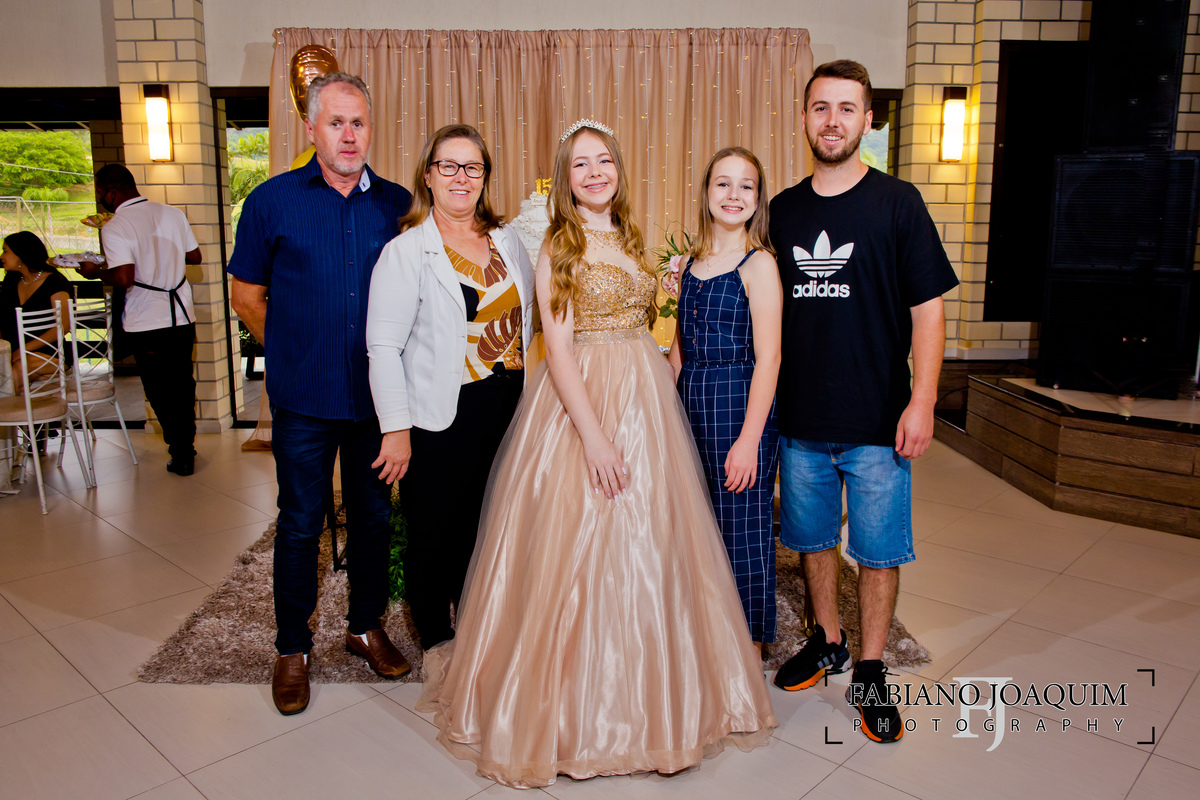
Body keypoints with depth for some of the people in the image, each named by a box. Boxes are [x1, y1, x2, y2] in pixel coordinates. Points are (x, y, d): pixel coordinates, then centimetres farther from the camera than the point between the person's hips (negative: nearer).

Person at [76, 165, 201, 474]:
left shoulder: (114, 228, -13)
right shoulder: (173, 213, 2)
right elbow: (194, 256, 10)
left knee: (160, 391, 8)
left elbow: (124, 279, -21)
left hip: (145, 324, -5)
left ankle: (180, 454, 14)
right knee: (183, 385, 16)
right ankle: (186, 451, 24)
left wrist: (96, 271, -2)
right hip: (182, 316, 5)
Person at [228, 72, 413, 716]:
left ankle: (366, 626, 33)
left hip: (378, 394, 2)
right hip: (304, 398, -2)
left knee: (373, 515, 13)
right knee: (301, 522, 7)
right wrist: (294, 355, 5)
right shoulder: (272, 200, -1)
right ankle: (293, 649, 24)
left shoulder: (398, 204, 4)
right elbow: (248, 295, 7)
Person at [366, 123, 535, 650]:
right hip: (441, 416, -4)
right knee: (435, 532, 8)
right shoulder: (405, 251, -7)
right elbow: (383, 346, -11)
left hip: (508, 409, 5)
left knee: (488, 527, 15)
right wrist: (396, 428, -14)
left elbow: (526, 319, 15)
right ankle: (436, 637, 31)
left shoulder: (507, 241, 9)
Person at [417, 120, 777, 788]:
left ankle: (645, 695, 29)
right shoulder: (559, 245, -5)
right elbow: (558, 348, -13)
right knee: (577, 548, -1)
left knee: (643, 545, 11)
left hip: (645, 399, 6)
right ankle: (572, 706, 18)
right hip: (581, 401, -6)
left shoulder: (630, 239, 15)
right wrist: (593, 432, -20)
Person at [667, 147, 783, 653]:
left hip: (739, 403, -6)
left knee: (744, 529, 4)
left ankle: (750, 652, 23)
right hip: (691, 404, 7)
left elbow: (768, 358, -15)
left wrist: (749, 439, -19)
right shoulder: (692, 261, 10)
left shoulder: (759, 264, -10)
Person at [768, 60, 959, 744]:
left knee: (879, 550, 5)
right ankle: (828, 642, 37)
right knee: (812, 537, 16)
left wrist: (922, 402, -13)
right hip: (800, 417, 4)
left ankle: (870, 673, 24)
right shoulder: (784, 210, 7)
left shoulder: (897, 203, -3)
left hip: (877, 421, -3)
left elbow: (928, 308, -5)